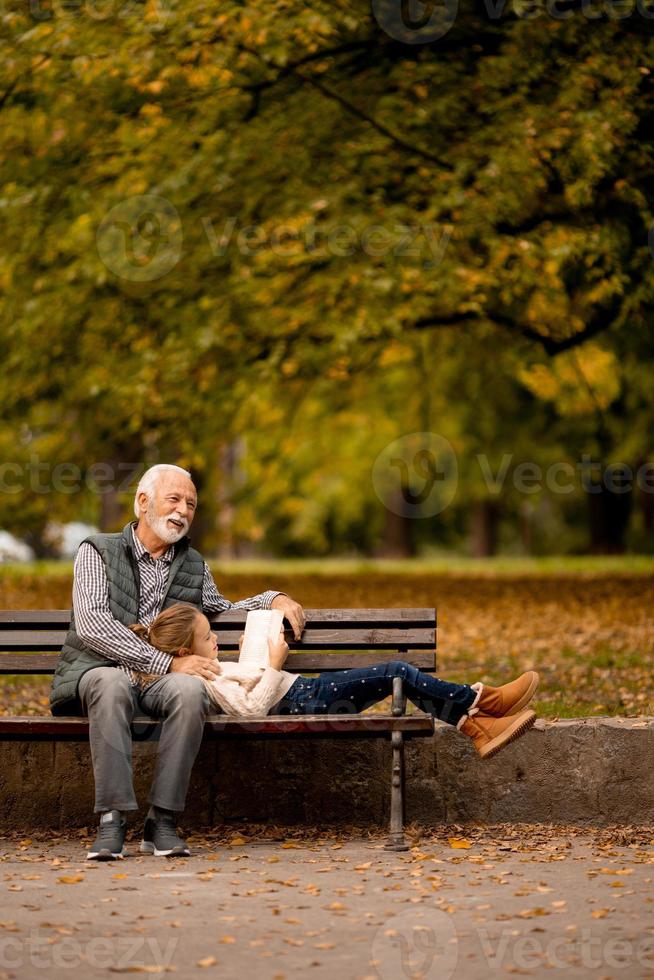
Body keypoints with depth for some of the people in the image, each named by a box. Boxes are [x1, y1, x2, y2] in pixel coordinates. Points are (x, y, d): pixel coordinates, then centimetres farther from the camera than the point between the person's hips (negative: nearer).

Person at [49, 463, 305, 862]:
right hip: (96, 675, -3)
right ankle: (113, 819, -38)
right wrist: (168, 662, -18)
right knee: (113, 683, -39)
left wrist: (273, 600, 19)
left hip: (162, 683, 3)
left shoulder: (194, 566, 20)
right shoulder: (97, 552, 4)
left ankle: (163, 820, -30)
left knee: (190, 688, -33)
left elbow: (222, 611, 39)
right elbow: (92, 625, -11)